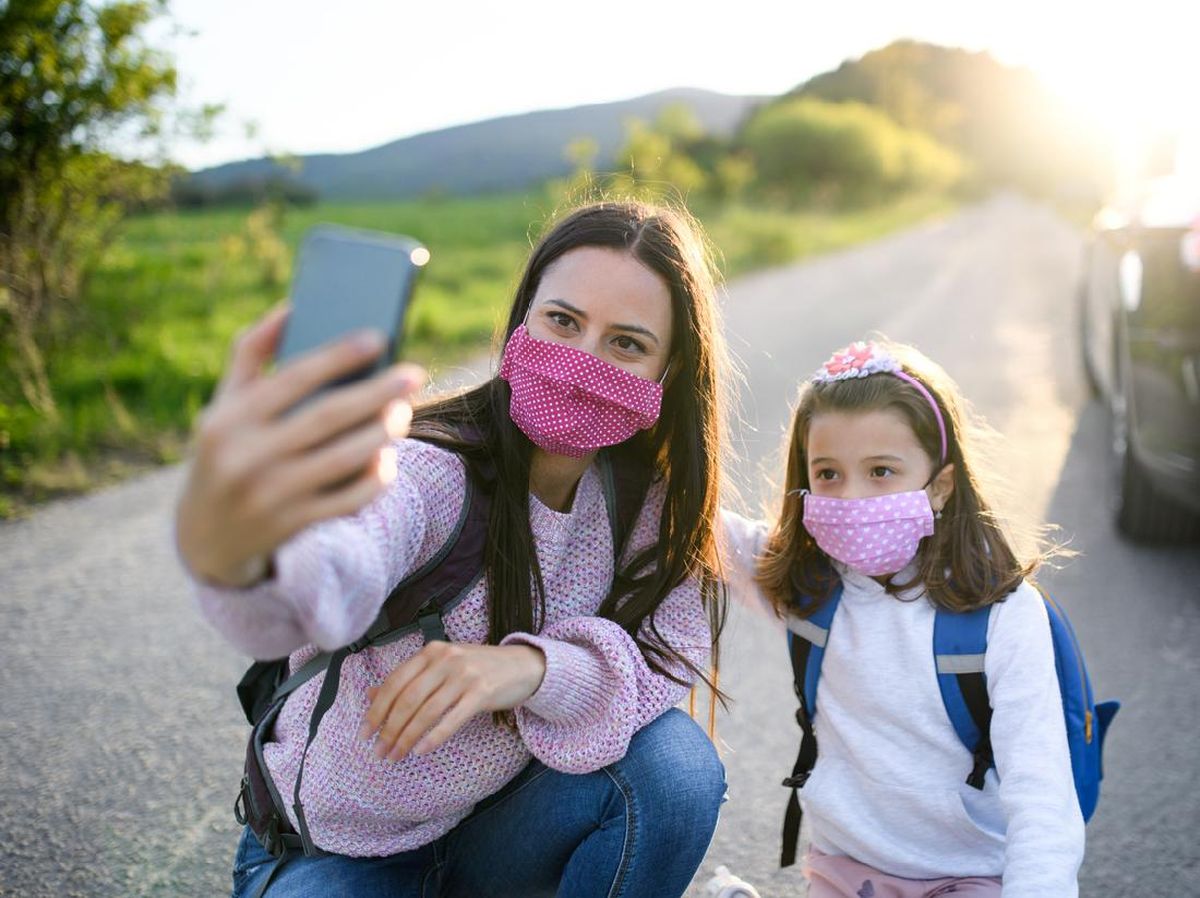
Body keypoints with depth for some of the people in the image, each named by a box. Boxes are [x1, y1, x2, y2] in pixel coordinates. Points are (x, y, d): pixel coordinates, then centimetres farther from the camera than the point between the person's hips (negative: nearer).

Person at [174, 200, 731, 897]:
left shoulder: (649, 496, -9)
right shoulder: (429, 470, -28)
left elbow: (675, 655, -17)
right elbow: (327, 591, -50)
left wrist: (534, 667, -36)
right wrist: (228, 551, -74)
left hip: (500, 827, 4)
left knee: (677, 765, -21)